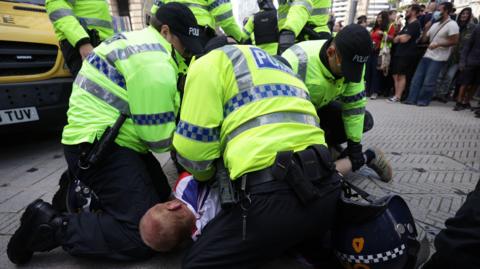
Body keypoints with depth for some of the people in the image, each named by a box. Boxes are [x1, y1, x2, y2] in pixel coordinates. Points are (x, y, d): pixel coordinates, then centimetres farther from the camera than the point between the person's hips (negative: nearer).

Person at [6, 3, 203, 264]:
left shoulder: (140, 43, 15)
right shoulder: (153, 62, -19)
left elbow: (148, 111, 15)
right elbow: (157, 137, -18)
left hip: (106, 139, 11)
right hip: (97, 146, -11)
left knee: (160, 194, 19)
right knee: (142, 235, -12)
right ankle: (50, 224, -1)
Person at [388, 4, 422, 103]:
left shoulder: (415, 24, -7)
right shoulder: (409, 24, 24)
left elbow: (404, 39, -16)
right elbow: (396, 39, 20)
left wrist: (398, 37, 3)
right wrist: (400, 37, 0)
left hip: (406, 54, -9)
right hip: (399, 52, 9)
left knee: (401, 75, -9)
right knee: (396, 75, 6)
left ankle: (398, 97, -8)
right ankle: (396, 95, 10)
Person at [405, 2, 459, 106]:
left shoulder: (452, 25, -8)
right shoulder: (435, 25, 15)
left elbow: (454, 41, -13)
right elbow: (424, 38, 13)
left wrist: (438, 44, -18)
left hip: (438, 58, -7)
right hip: (427, 55, 7)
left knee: (428, 81, -5)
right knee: (417, 78, 2)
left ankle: (423, 100, 7)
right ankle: (412, 99, 4)